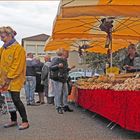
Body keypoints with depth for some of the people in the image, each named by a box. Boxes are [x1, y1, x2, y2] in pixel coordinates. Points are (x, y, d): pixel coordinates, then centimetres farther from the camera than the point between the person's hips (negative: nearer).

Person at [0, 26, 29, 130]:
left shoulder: (18, 48, -11)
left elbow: (17, 66, -15)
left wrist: (9, 78, -15)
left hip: (15, 79, -7)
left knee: (16, 99, -9)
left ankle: (25, 121, 2)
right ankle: (13, 120, 25)